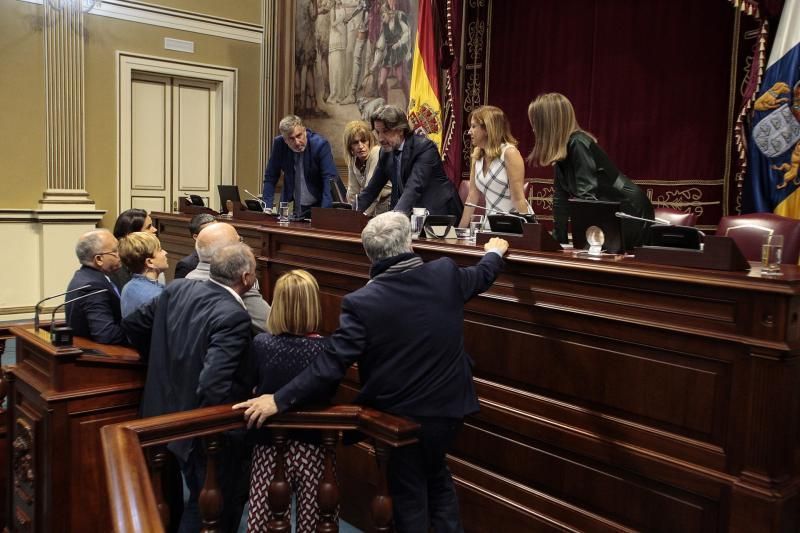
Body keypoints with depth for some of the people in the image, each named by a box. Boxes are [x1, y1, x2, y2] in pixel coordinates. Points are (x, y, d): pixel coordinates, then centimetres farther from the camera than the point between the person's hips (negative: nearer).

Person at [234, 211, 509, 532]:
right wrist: (494, 252, 34)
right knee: (436, 474, 30)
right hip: (448, 404, 5)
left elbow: (332, 364, -24)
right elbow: (482, 276, 12)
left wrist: (279, 400, -19)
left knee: (409, 494, 17)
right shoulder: (446, 273, -10)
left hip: (401, 415, -4)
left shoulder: (362, 302, -22)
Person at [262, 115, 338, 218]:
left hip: (317, 206, -3)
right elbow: (270, 178, 3)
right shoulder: (279, 144, -5)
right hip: (291, 206, 3)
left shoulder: (320, 144, -15)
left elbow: (330, 180, -19)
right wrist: (266, 208, -7)